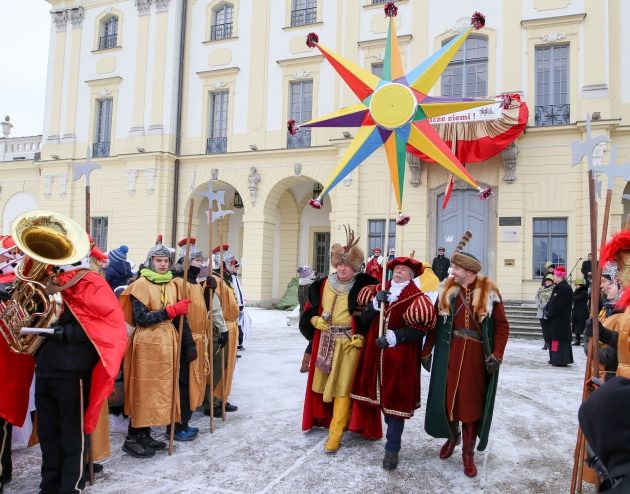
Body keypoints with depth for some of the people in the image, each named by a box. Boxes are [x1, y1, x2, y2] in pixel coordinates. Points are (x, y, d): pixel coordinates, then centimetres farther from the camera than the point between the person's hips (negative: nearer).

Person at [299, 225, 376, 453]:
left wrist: (362, 336, -13)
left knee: (342, 387, -2)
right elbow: (309, 309, 13)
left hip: (350, 343, -4)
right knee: (325, 383, 14)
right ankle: (323, 418, 35)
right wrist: (314, 320, -6)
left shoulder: (363, 286, -9)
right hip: (325, 342, 4)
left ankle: (335, 433, 4)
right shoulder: (323, 285, 2)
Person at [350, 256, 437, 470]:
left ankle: (392, 448, 12)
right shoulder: (380, 291, 10)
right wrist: (375, 303, -13)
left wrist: (393, 337, -19)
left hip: (400, 358, -5)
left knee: (395, 399, 0)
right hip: (375, 354, 5)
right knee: (380, 394, 12)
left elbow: (420, 330, -12)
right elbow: (364, 320, 4)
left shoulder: (417, 298, -6)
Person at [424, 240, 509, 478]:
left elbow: (502, 325, -2)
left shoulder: (489, 291, -4)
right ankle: (452, 436, 37)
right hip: (449, 353, 2)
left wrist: (496, 355, -11)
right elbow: (435, 322, 5)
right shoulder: (447, 289, 3)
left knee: (471, 401, 5)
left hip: (476, 355, -2)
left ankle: (468, 453, 20)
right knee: (446, 396, 8)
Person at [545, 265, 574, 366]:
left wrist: (549, 313, -16)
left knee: (560, 338, -6)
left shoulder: (565, 289, -17)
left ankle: (561, 360, -2)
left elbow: (558, 305, -21)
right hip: (554, 319, 10)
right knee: (554, 337, 13)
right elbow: (551, 301, 16)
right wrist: (547, 310, 1)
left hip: (561, 319, -10)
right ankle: (555, 359, 21)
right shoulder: (557, 288, 15)